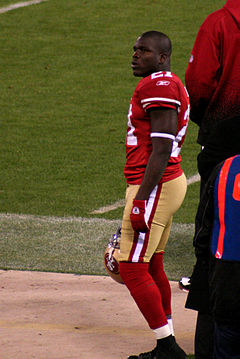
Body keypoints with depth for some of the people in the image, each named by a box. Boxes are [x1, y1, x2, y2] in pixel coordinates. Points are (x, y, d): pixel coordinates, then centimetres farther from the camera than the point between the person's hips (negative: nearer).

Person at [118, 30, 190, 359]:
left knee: (133, 269, -7)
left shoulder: (159, 86, -15)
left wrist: (141, 198, -22)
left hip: (154, 185, -11)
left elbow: (161, 149, -21)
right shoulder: (170, 85, 17)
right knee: (152, 267, 15)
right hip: (170, 181, 11)